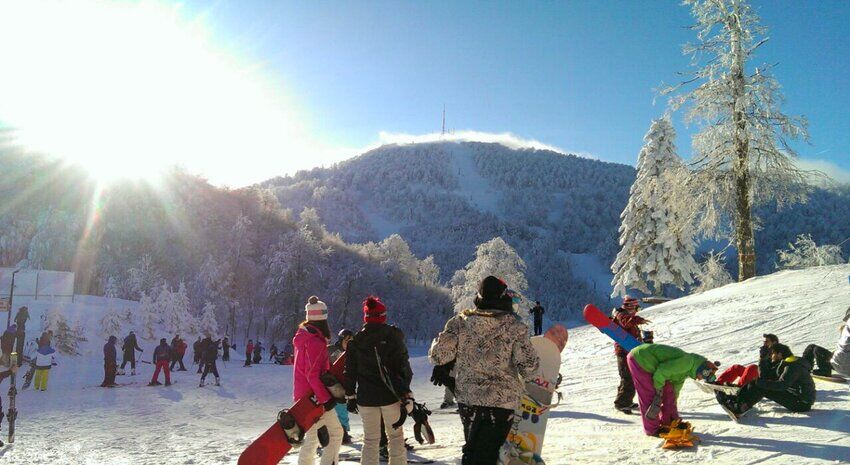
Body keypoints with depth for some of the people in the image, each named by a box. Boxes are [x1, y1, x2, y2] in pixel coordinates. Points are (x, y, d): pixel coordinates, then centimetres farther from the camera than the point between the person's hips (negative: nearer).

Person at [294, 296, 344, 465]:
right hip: (315, 396, -9)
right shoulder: (316, 342, -19)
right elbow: (313, 374, -24)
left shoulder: (303, 336, 10)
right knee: (336, 431, 0)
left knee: (312, 436, 17)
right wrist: (326, 398, -22)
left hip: (303, 395, 9)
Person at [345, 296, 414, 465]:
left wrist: (350, 397, 12)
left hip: (366, 398, 2)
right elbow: (404, 367, -8)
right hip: (391, 396, -2)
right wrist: (407, 394, -4)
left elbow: (350, 372, 4)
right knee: (396, 437, 10)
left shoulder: (355, 341, 2)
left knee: (370, 440, 11)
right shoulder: (393, 336, -5)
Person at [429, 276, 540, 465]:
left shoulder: (460, 322, -4)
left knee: (472, 450, 22)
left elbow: (438, 355, -7)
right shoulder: (514, 326, -10)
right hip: (502, 401, -3)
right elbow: (529, 364, -14)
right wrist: (520, 376, 8)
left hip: (466, 398, 3)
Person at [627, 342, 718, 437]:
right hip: (639, 359, -10)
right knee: (649, 396, -6)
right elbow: (661, 372, -24)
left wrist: (674, 417, 25)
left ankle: (667, 422, 22)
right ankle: (652, 429, 5)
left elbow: (675, 390, 21)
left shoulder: (686, 370, 11)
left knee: (668, 390, 11)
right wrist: (658, 393, -11)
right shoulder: (687, 361, -21)